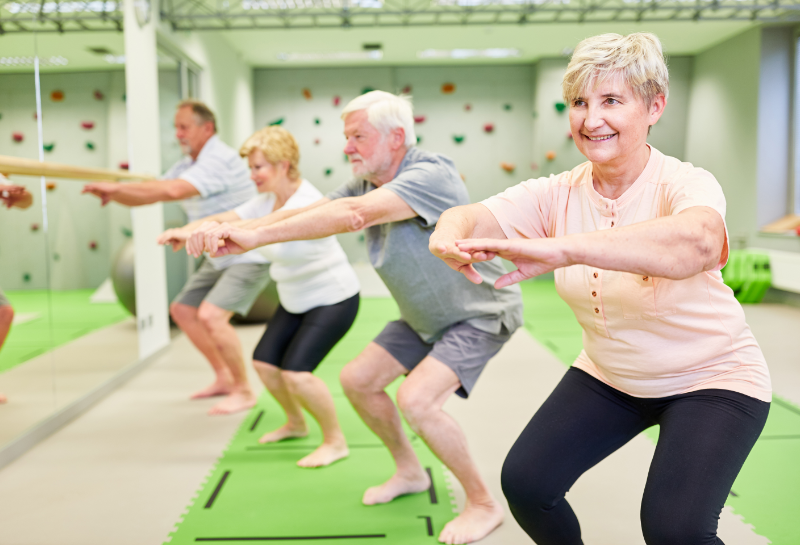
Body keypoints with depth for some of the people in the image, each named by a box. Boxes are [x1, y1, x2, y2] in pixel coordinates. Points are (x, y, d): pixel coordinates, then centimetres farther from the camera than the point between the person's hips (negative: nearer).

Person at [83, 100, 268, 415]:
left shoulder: (219, 159, -21)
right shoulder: (187, 165, 9)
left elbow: (174, 190, -33)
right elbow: (150, 195, 5)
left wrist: (118, 187, -27)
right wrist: (115, 194, -14)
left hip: (250, 256, -10)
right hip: (219, 257, 10)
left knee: (211, 316, -24)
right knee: (183, 310, 15)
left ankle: (243, 392, -7)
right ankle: (224, 378, 26)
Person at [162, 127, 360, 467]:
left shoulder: (307, 202, -27)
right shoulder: (268, 199, 1)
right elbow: (225, 219, -12)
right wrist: (185, 230, -31)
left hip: (333, 299, -9)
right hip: (295, 300, 9)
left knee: (296, 373, -18)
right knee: (264, 363, 7)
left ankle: (335, 442, 3)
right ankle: (295, 423, 32)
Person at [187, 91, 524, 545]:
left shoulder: (431, 174, -29)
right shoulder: (368, 185, -2)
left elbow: (352, 214, -41)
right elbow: (303, 212, -12)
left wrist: (256, 236, -43)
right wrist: (232, 232, -27)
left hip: (481, 314, -9)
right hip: (425, 318, 9)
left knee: (416, 398, -25)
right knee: (358, 380, 8)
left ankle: (484, 506, -3)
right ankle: (410, 472, 30)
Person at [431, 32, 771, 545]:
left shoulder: (685, 183, -24)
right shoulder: (559, 195, -10)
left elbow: (697, 242, -48)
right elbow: (472, 215, -23)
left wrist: (561, 249, -61)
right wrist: (452, 233, -48)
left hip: (711, 378, -4)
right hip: (608, 376, 5)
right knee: (525, 482, -6)